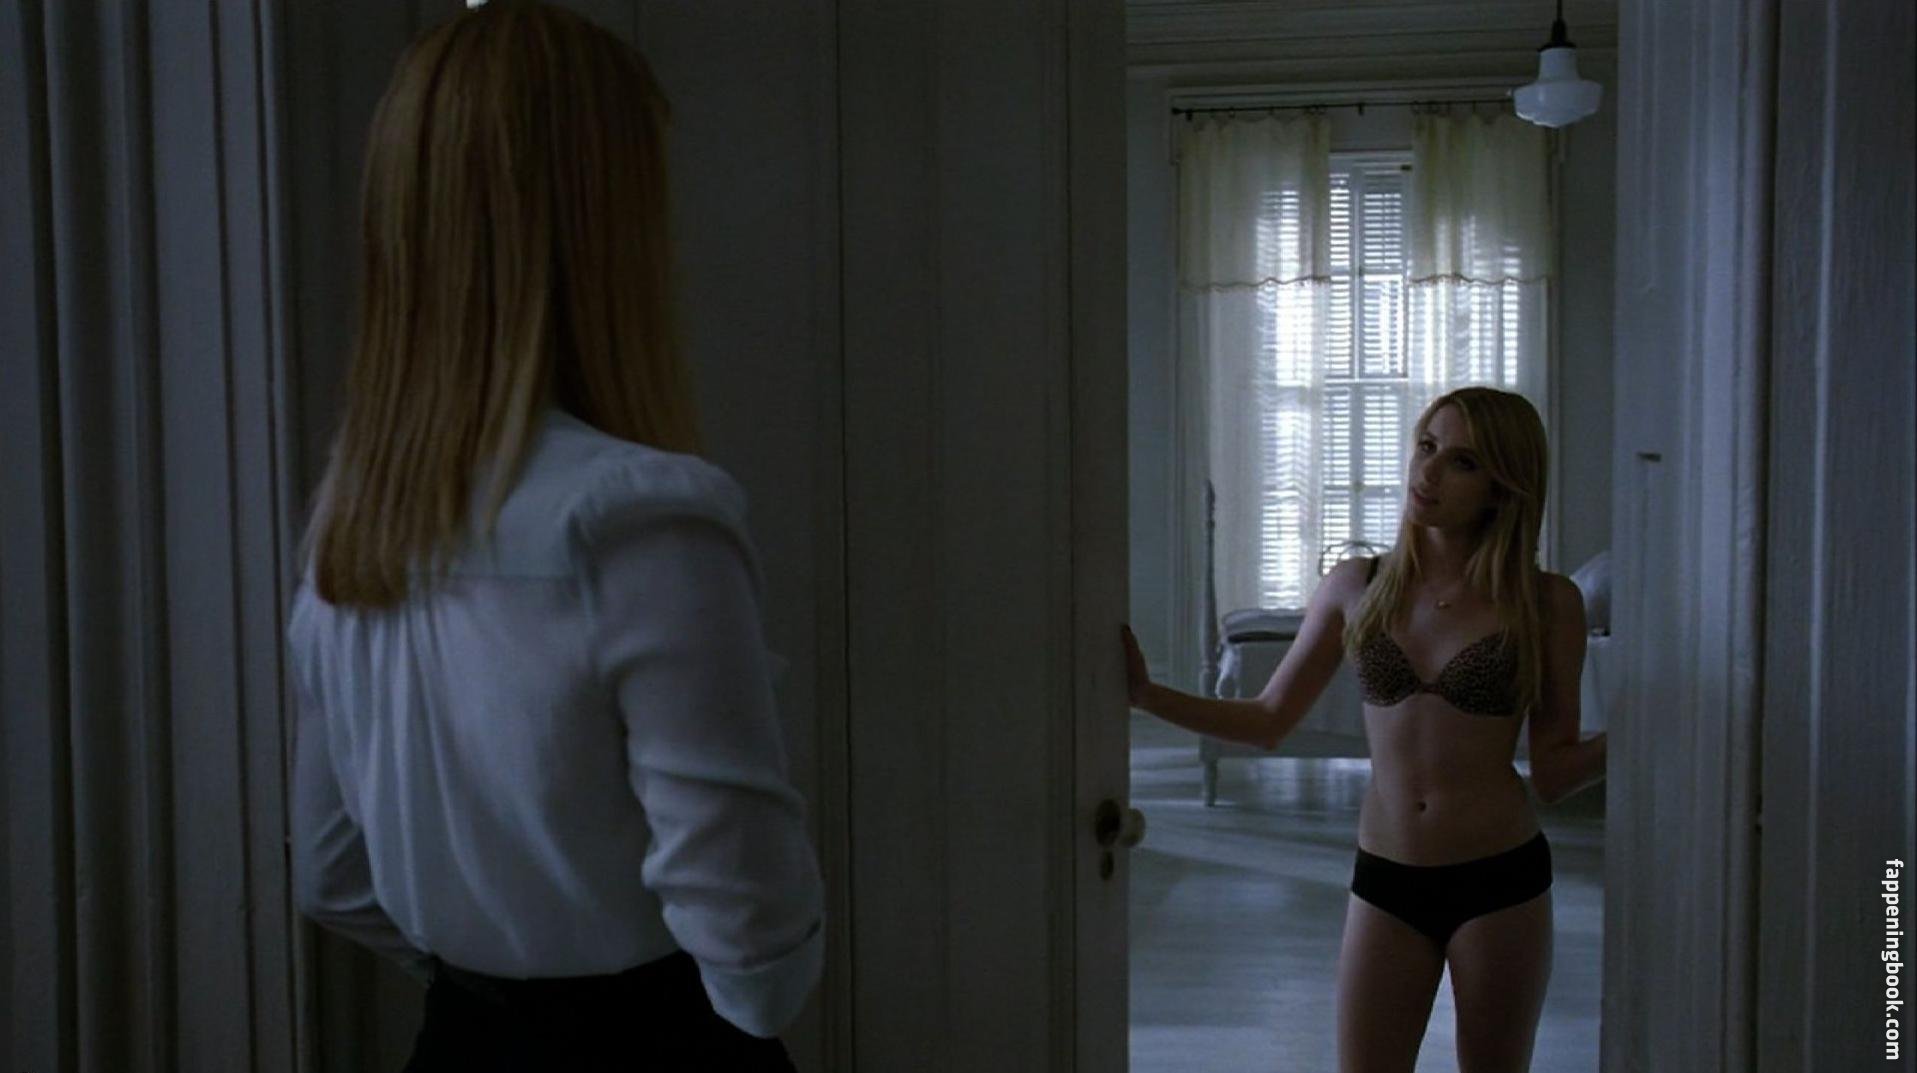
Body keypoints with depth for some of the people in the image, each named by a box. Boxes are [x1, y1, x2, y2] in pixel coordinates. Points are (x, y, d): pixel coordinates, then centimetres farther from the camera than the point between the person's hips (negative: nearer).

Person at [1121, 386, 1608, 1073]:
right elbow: (1268, 720, 6)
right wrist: (1145, 694, -3)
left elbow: (1553, 771, -1)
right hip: (1386, 881, 2)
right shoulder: (1355, 588, 1)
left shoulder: (1546, 603, -5)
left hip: (1500, 881, -1)